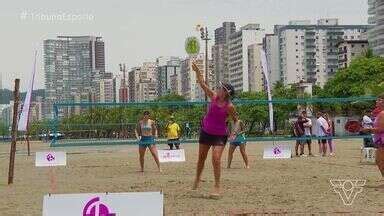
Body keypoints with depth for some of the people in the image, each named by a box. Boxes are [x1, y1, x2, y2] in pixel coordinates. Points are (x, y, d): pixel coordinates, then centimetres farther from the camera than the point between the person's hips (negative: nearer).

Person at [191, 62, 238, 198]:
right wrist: (197, 70, -14)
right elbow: (202, 83, -6)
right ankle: (197, 178, 37)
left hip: (220, 135, -5)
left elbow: (236, 120, -4)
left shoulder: (229, 106, -17)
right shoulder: (213, 96, -6)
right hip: (206, 131, 5)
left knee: (216, 158, -17)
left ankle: (217, 187, -9)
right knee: (201, 157, 16)